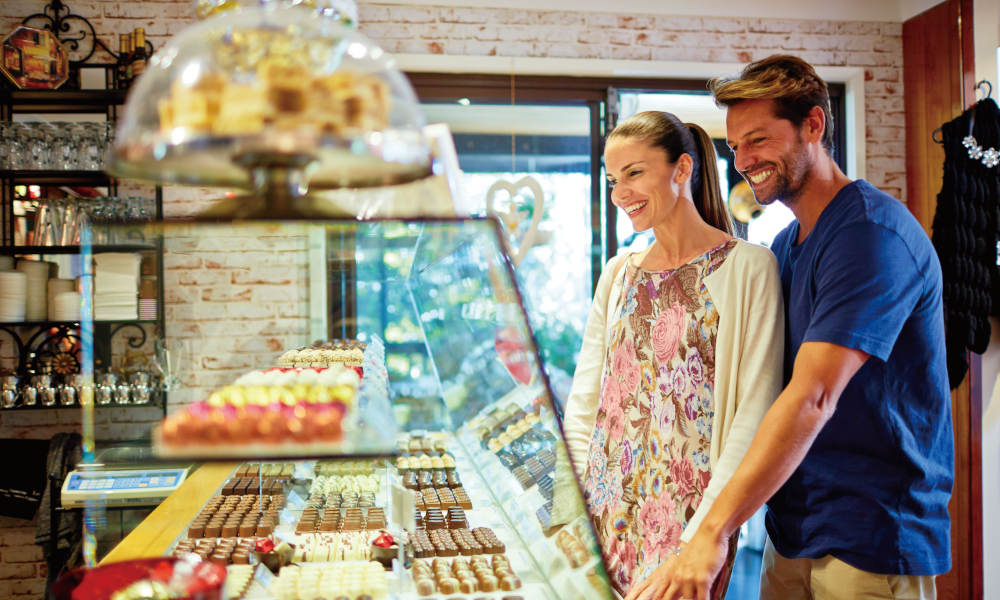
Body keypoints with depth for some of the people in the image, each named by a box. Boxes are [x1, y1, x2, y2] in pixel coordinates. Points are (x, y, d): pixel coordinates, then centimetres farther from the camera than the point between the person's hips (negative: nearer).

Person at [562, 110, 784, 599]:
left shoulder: (748, 266, -7)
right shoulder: (619, 273, 9)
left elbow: (754, 414, -13)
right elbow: (583, 402, 9)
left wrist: (705, 532, -19)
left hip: (686, 515, -4)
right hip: (604, 513, 5)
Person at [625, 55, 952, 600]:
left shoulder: (872, 233, -19)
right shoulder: (786, 245, 10)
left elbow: (812, 397, -28)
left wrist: (712, 533, -32)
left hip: (870, 540, -7)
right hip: (793, 527, 8)